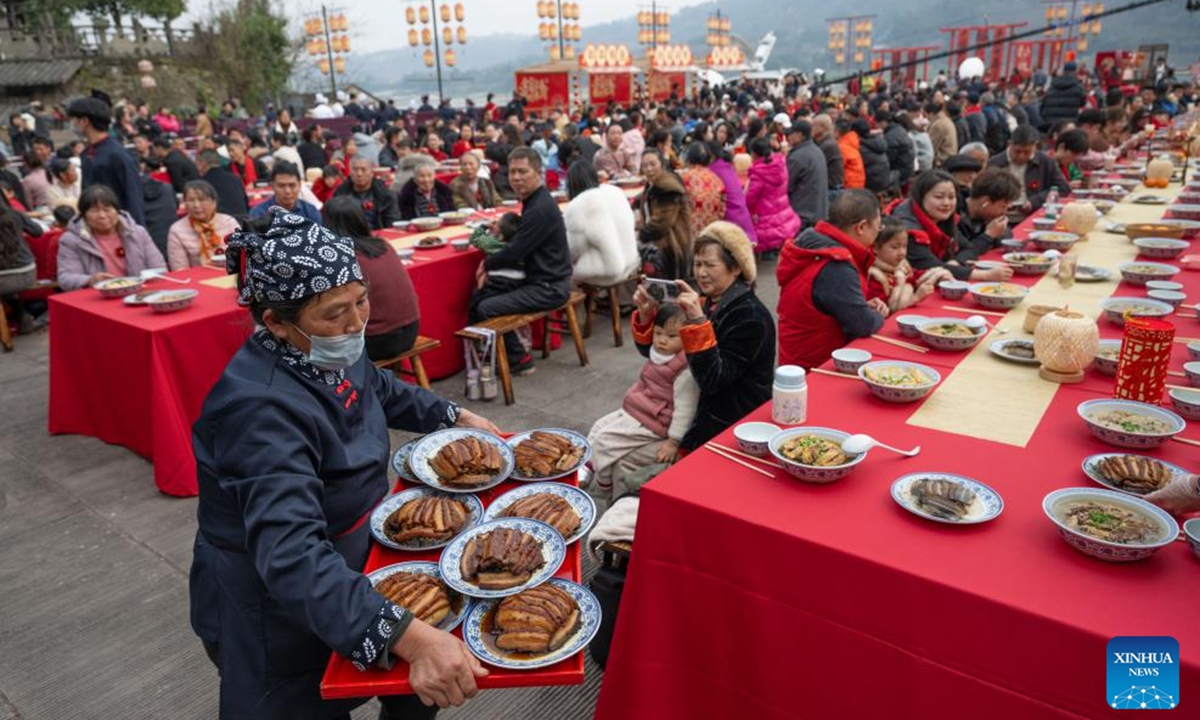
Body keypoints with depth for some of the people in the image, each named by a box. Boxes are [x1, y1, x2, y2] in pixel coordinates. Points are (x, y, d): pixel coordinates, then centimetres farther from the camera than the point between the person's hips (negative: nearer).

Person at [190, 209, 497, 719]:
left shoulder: (331, 351, -8)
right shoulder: (262, 408, -34)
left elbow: (384, 392, 15)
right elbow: (291, 557, -44)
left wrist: (458, 418, 17)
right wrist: (408, 638, -52)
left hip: (344, 571, 7)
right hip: (276, 618, -7)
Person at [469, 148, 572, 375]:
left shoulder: (540, 209, -22)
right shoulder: (534, 200, 10)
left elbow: (515, 251, -23)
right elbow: (520, 243, 13)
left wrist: (487, 264, -4)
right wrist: (491, 266, -2)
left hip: (548, 287, -10)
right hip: (539, 278, 10)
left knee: (486, 309, -17)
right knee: (480, 296, 12)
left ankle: (519, 360, 0)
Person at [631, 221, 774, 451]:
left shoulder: (751, 315, -16)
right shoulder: (705, 302, 4)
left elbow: (712, 380, -23)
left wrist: (698, 321, -29)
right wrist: (646, 314, -10)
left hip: (734, 430, -7)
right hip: (705, 413, 7)